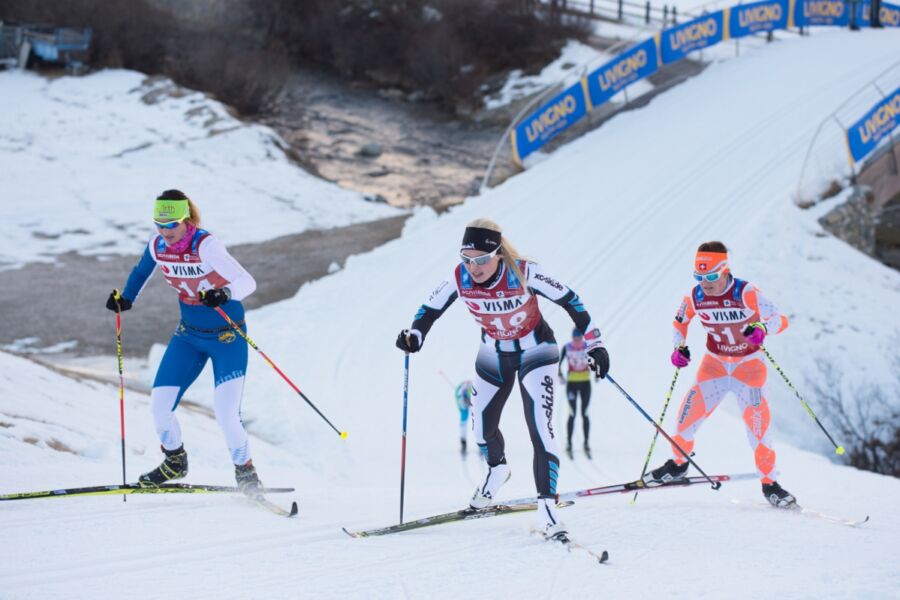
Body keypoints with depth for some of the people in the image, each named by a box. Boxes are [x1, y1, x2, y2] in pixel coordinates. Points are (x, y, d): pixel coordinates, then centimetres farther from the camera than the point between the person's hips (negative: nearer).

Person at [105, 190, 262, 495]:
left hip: (227, 335, -6)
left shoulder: (206, 246, -25)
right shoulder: (157, 246, -6)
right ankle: (175, 461, 25)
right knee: (160, 404, -1)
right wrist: (126, 299, 2)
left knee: (226, 413, -17)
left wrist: (225, 293, -50)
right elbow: (142, 271, 17)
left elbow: (248, 281, -31)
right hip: (189, 335, 6)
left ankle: (245, 470, 6)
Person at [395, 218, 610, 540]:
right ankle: (497, 470, 49)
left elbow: (569, 300, -19)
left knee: (540, 428, -20)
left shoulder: (524, 273, -30)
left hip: (534, 350, -4)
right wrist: (414, 337, -25)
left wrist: (594, 344, -17)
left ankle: (547, 507, -19)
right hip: (494, 354, 4)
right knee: (482, 428, 15)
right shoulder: (459, 278, -21)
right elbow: (430, 309, -5)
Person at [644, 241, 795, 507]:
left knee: (756, 423, -15)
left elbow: (781, 320, -29)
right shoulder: (694, 298, -10)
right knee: (690, 414, -3)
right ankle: (678, 464, 24)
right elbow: (680, 322, 11)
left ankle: (769, 483, -2)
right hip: (715, 363, 4)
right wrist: (680, 348, -5)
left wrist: (761, 328, -49)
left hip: (749, 364, -4)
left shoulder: (746, 293, -23)